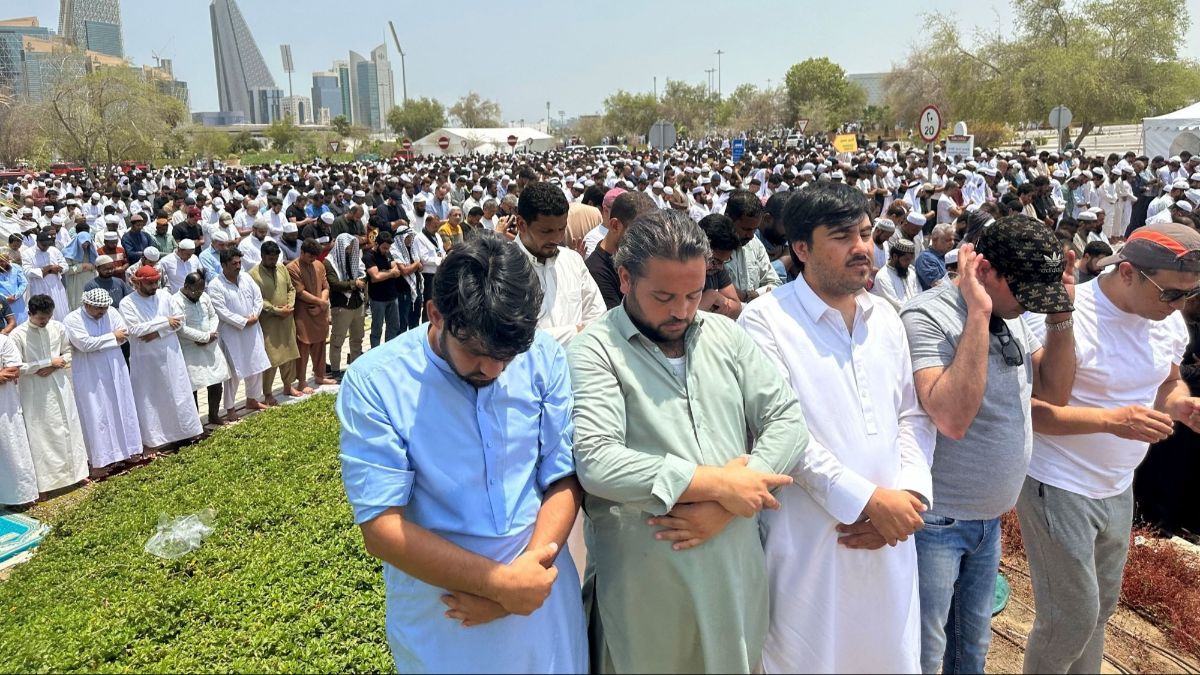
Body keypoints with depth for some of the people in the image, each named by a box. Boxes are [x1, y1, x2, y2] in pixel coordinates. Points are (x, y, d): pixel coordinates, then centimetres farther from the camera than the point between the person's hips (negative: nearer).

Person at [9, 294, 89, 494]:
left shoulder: (58, 327, -3)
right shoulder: (18, 335, -13)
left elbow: (68, 352, 8)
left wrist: (54, 366, -11)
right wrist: (49, 362, -15)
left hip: (60, 386, 3)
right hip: (35, 392, -3)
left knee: (68, 429, 11)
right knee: (42, 434, 4)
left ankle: (75, 470, 25)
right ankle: (48, 478, 14)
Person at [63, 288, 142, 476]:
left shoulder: (112, 312, 0)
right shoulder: (72, 320, -13)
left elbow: (125, 335, -6)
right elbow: (85, 343, -23)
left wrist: (98, 342, -14)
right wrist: (112, 337, -15)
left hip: (115, 371, 5)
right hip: (90, 376, -5)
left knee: (123, 410, 13)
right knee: (96, 417, 0)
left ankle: (128, 449, 27)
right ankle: (100, 460, 7)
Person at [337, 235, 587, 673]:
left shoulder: (544, 358, -10)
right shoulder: (373, 382, -16)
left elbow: (564, 478, -5)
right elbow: (381, 526, -17)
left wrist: (518, 580, -18)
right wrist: (499, 582, -21)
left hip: (543, 601, 2)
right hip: (440, 623, -2)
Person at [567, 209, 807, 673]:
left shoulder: (725, 335, 5)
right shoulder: (595, 350, -11)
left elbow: (787, 422, 0)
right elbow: (596, 463, -22)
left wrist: (725, 504, -14)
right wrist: (719, 483, -19)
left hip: (737, 572, 5)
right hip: (643, 586, -4)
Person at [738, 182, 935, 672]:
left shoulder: (885, 316, 10)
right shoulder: (766, 319, -11)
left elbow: (912, 415, 10)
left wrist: (909, 492, -5)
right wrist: (868, 499, -17)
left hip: (890, 539, 6)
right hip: (809, 545, -5)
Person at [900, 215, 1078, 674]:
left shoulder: (1011, 315, 3)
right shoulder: (927, 317, -21)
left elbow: (1054, 390, 5)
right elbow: (953, 418, -33)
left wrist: (1061, 313, -7)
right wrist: (979, 314, -32)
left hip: (990, 517, 7)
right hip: (936, 520, -7)